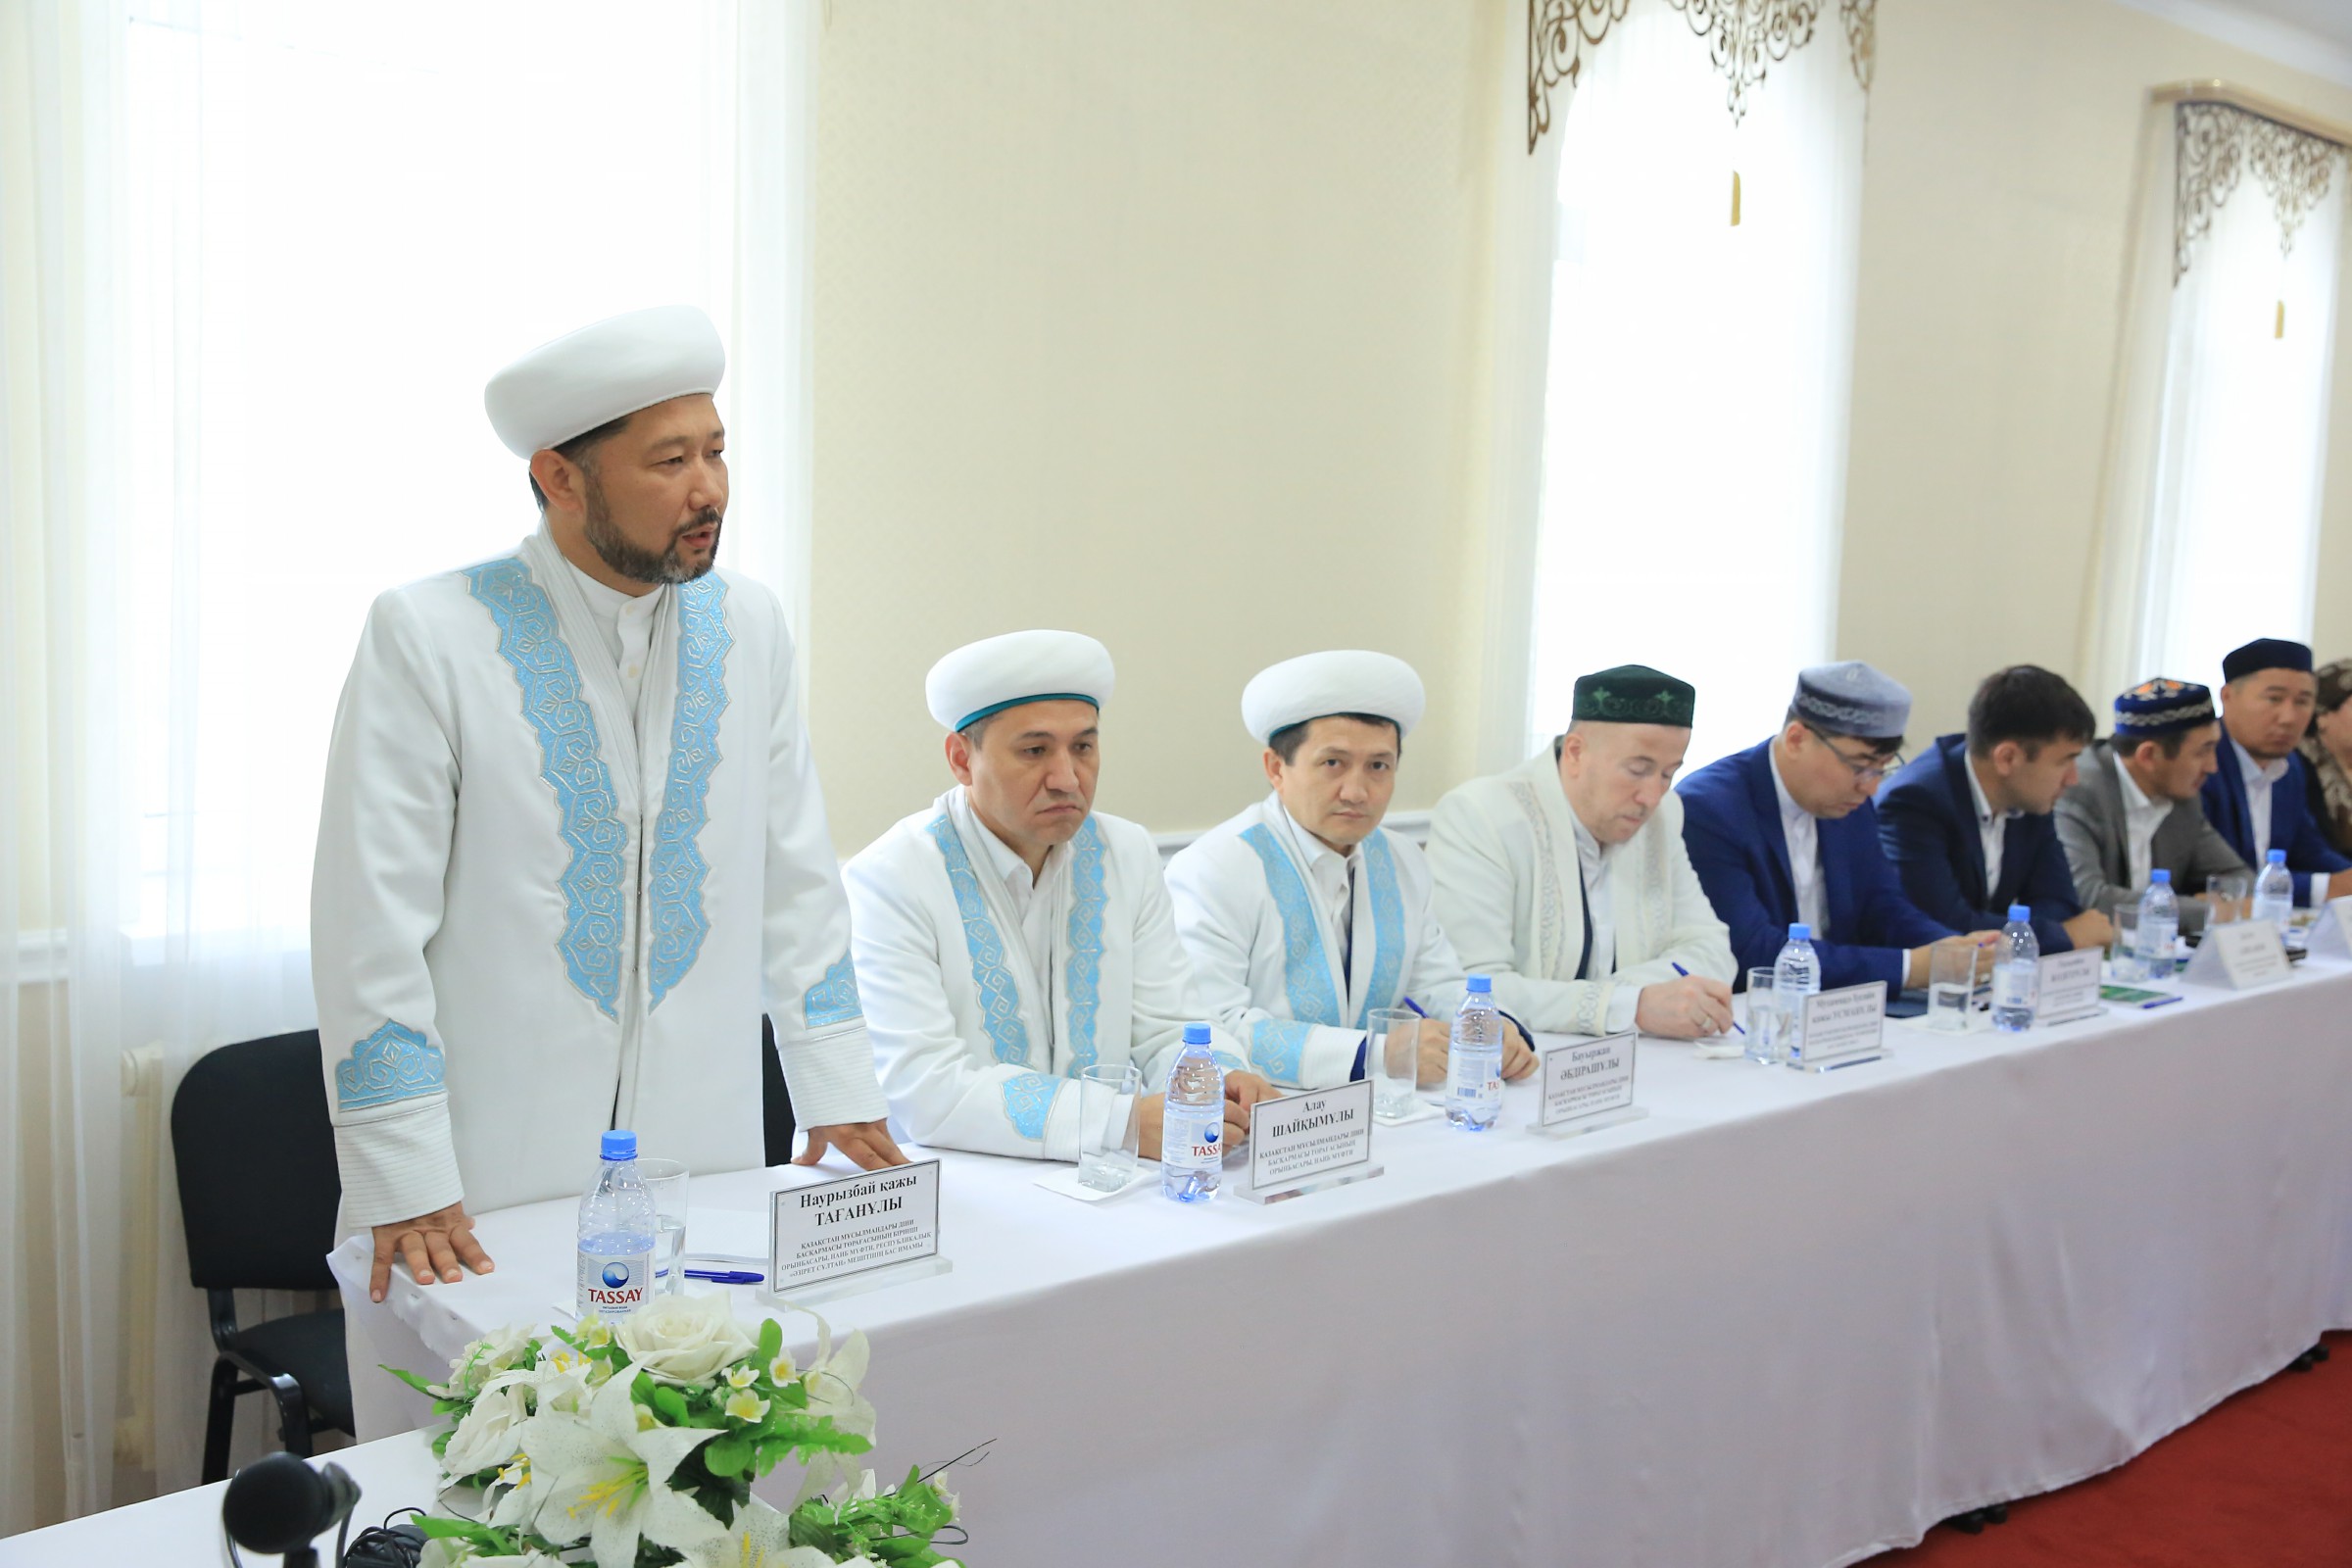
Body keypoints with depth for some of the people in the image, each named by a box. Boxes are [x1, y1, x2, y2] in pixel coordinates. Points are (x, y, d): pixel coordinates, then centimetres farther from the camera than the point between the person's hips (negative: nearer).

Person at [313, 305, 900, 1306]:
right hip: (496, 1168, -3)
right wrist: (404, 1186, -13)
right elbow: (371, 923, -10)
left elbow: (795, 876, 11)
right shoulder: (426, 636, -10)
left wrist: (837, 1091, 8)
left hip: (708, 1151, 4)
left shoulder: (747, 628, 4)